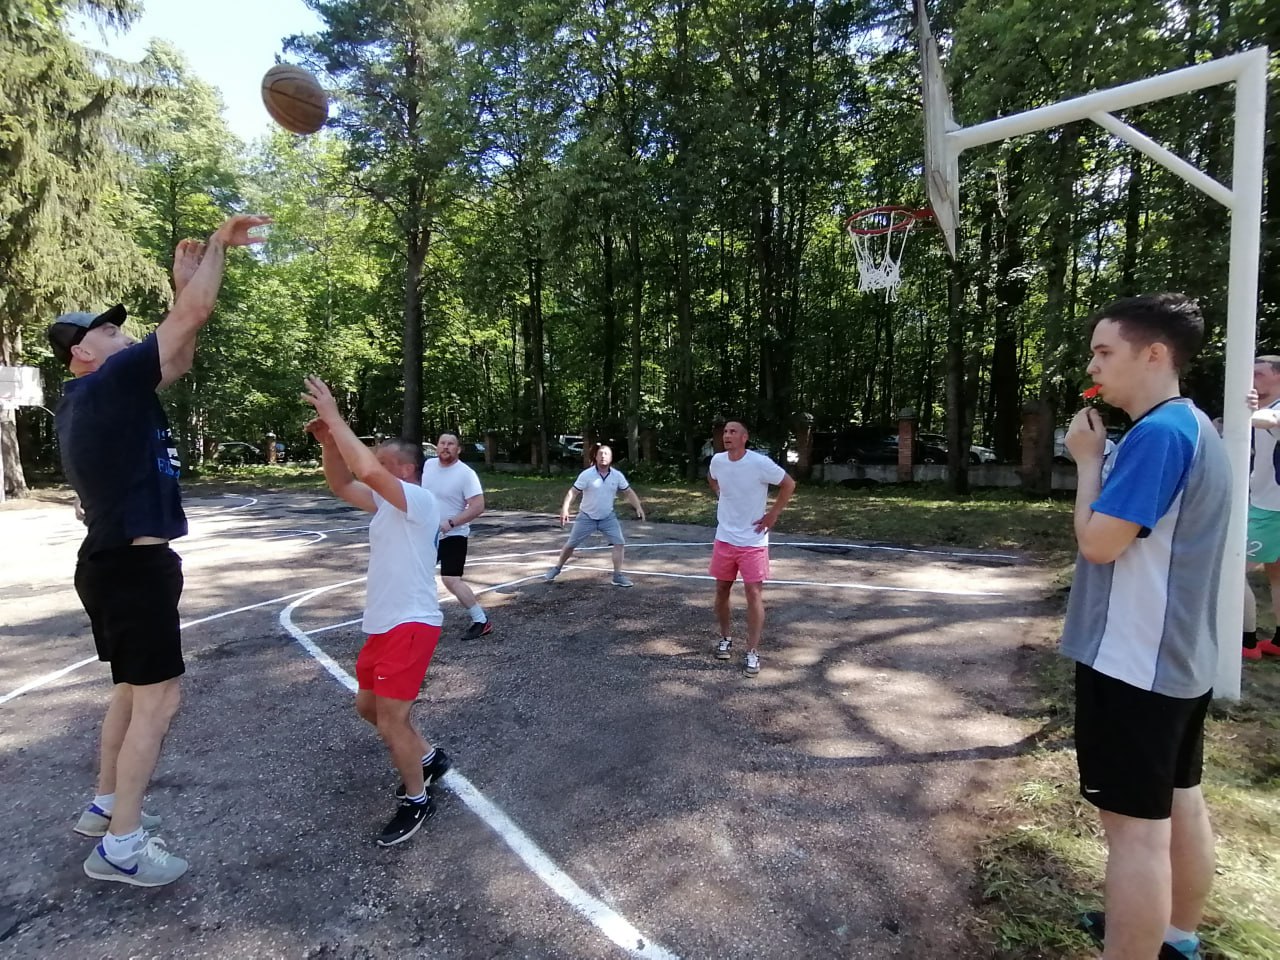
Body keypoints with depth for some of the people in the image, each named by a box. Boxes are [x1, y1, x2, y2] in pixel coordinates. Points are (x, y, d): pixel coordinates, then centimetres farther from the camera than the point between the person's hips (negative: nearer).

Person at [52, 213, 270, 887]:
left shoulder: (89, 400, 13)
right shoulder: (108, 383, -14)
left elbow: (178, 360, 19)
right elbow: (194, 314, -18)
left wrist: (184, 281, 16)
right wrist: (219, 243, -5)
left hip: (116, 562, 10)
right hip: (135, 566, -10)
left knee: (133, 688, 21)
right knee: (158, 699, -3)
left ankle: (105, 806, 34)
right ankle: (120, 845, 7)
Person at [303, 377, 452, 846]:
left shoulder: (419, 500, -18)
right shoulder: (387, 503, 11)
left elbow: (366, 470, -32)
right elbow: (343, 484, 11)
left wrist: (334, 418, -23)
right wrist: (327, 439, -4)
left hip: (410, 625, -10)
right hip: (383, 625, 10)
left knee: (389, 722, -6)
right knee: (367, 705, 21)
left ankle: (416, 802, 15)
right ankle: (428, 758, 38)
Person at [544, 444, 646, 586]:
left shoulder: (617, 476, -7)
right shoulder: (586, 474, -16)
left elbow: (628, 492, 3)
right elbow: (573, 492, -17)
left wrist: (638, 508, -9)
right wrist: (565, 509, -29)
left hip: (608, 517, 2)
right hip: (587, 517, -2)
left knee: (620, 543, -11)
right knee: (571, 544, 8)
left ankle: (618, 576, 0)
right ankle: (556, 569, 29)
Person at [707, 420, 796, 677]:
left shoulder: (760, 463, -18)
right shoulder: (717, 461, -3)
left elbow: (789, 484, -7)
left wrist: (773, 514, -9)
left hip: (753, 542, -4)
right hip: (724, 539, 5)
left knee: (754, 594, -4)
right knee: (722, 590, 12)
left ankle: (753, 653, 7)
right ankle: (726, 638, 32)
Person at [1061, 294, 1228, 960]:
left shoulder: (1157, 433, -20)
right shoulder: (1193, 427, 12)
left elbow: (1098, 541, -21)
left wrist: (1087, 457, -12)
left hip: (1134, 663, -10)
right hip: (1178, 657, 10)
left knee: (1135, 824, -1)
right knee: (1178, 803, 21)